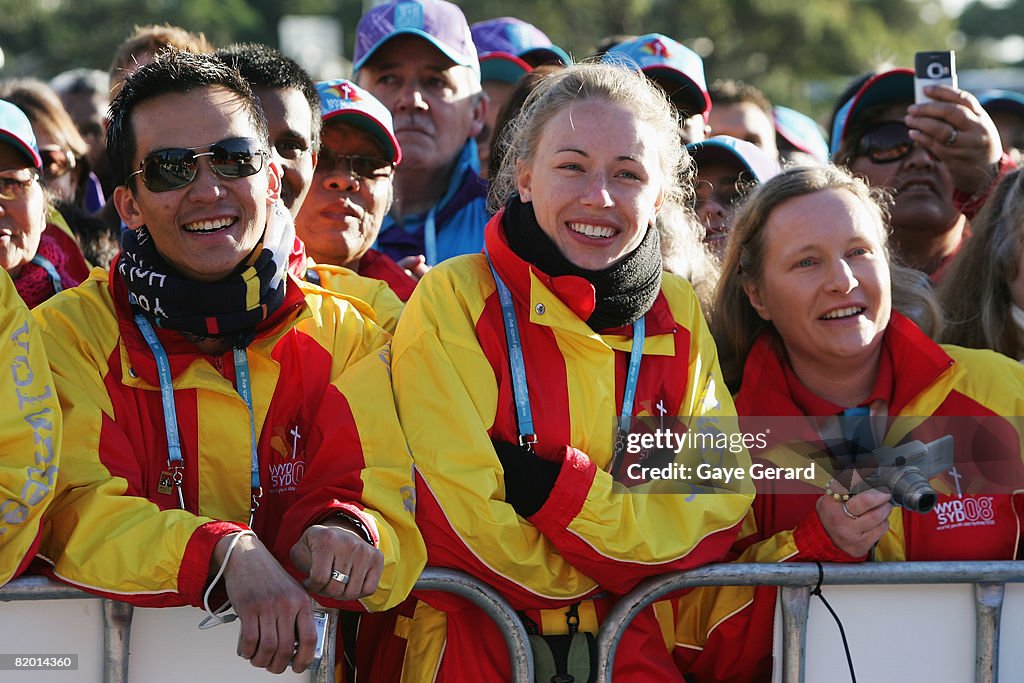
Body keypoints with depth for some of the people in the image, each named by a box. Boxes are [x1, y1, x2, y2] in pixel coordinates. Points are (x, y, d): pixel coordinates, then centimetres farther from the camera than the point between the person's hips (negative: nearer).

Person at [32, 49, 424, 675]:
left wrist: (346, 536, -23)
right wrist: (228, 552, -27)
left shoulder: (344, 335, 8)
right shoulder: (70, 335, 2)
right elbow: (76, 512, -11)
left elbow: (388, 516, -1)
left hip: (305, 654, 3)